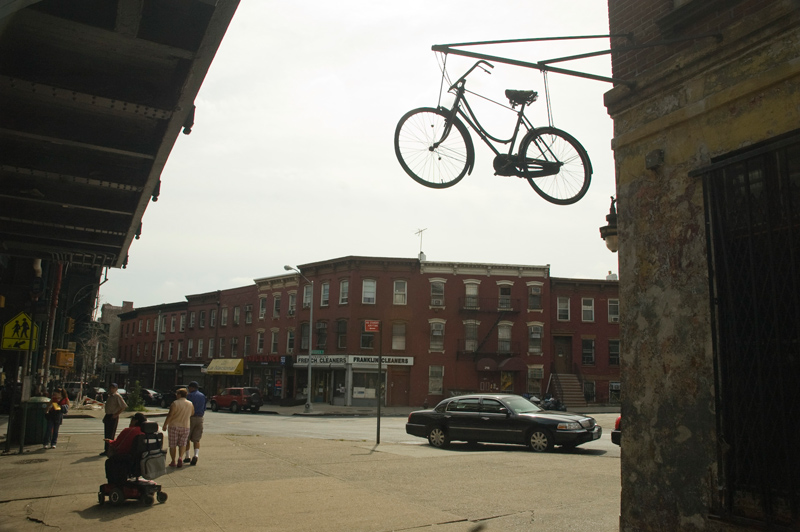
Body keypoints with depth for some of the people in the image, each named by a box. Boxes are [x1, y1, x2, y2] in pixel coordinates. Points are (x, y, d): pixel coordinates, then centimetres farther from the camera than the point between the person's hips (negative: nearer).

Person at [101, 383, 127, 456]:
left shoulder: (117, 396, -12)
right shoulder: (109, 396, 14)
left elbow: (124, 406, -18)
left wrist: (116, 414, -17)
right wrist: (105, 416, 16)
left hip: (113, 417, -9)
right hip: (108, 416, 9)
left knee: (110, 434, -5)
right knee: (106, 434, 12)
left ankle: (108, 451, -1)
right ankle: (107, 450, 21)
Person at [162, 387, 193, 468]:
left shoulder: (175, 403, -11)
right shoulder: (190, 404, 4)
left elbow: (170, 415, -12)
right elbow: (192, 415, 13)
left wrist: (165, 425, -6)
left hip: (174, 426, -3)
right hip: (185, 426, 3)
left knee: (172, 445, 8)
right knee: (182, 444, 12)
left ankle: (173, 461, 10)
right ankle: (180, 457, -10)